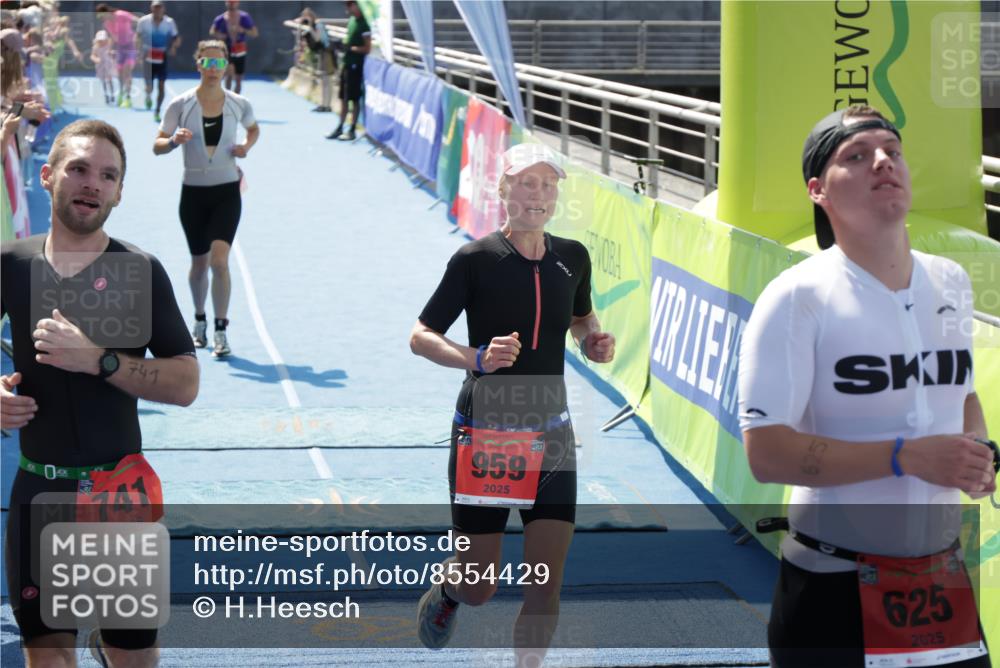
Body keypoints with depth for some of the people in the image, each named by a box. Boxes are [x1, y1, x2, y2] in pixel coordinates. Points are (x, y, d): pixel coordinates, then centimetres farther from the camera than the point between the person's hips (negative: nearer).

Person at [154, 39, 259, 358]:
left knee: (219, 260, -15)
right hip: (193, 191, 1)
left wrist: (247, 146, -2)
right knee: (199, 263, 12)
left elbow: (253, 129, 19)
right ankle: (200, 321, 36)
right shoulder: (180, 104, -5)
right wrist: (174, 140, -24)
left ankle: (221, 332, -9)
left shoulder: (239, 104, -2)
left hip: (227, 191, -1)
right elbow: (157, 146, -2)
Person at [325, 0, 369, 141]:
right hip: (347, 64, 8)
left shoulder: (364, 23, -15)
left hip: (356, 66, -8)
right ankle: (340, 128, 20)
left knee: (354, 99, 0)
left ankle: (352, 130, 6)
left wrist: (351, 48, -19)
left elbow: (367, 49, -16)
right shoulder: (351, 20, 10)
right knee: (344, 98, 13)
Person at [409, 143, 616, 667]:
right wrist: (477, 358, -24)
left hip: (550, 434, 3)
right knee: (479, 588, 5)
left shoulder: (572, 258, 2)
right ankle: (445, 590, 42)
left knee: (546, 586, -4)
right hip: (484, 431, -3)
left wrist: (594, 342, -1)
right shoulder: (475, 260, -10)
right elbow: (420, 337, -7)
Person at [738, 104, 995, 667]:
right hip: (835, 592, -6)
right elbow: (766, 453, -19)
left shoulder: (952, 284, 7)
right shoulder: (798, 298, -13)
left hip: (943, 577, 6)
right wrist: (906, 456, -24)